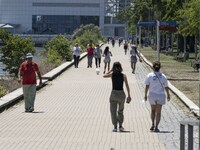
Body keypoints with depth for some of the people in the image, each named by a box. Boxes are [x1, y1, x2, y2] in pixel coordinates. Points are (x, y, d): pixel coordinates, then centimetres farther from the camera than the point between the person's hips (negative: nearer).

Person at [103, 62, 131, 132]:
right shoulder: (123, 75, -3)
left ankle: (115, 127, -8)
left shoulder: (112, 74, -5)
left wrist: (111, 70, 13)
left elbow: (104, 76, 13)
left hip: (114, 94, -2)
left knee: (113, 111, 2)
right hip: (121, 94, 2)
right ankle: (120, 126, 20)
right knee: (120, 110, 19)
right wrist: (129, 96, -2)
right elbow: (127, 86, -6)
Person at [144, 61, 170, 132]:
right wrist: (168, 95, 14)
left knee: (153, 110, 20)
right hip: (160, 95, -1)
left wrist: (145, 95, -1)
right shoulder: (163, 76, -3)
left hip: (152, 95, 1)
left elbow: (147, 86, -9)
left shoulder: (149, 75, -6)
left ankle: (153, 124, 12)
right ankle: (156, 127, -2)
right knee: (158, 112, 3)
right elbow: (166, 87, 2)